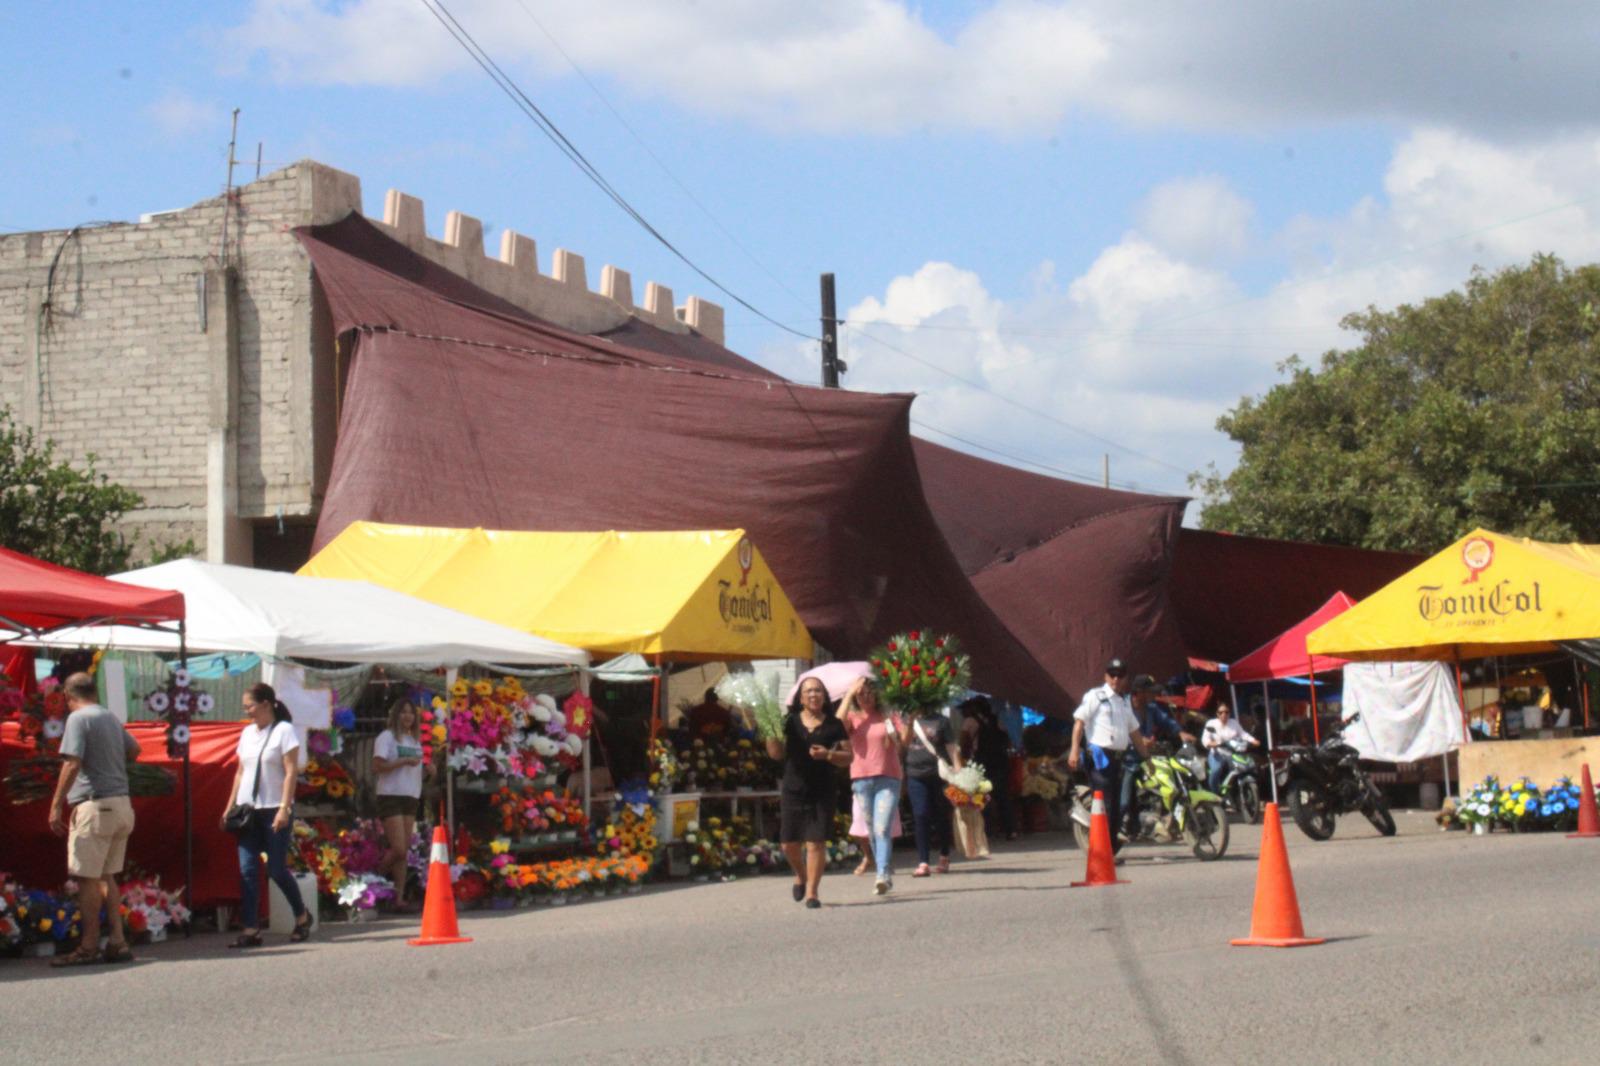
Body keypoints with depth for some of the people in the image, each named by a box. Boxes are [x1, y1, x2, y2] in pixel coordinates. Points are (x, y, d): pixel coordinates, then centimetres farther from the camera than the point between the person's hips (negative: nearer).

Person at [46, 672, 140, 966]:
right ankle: (117, 942, 11)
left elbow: (72, 764, -18)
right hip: (121, 805, 8)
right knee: (107, 876, 14)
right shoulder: (111, 718, 13)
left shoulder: (78, 718, -9)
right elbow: (134, 750, 27)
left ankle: (89, 947, 0)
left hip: (94, 806, -8)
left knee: (88, 877, -2)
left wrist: (57, 804, -17)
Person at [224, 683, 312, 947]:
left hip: (274, 809, -6)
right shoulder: (247, 733, 13)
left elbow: (291, 772, -11)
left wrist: (284, 808, -18)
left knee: (276, 869, -2)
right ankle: (251, 929, -2)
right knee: (247, 870, -2)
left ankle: (302, 916, 20)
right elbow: (240, 772, 17)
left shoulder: (284, 730, -6)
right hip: (248, 810, 6)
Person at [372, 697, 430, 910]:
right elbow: (378, 765, -13)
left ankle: (399, 897, 3)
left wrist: (427, 770, 4)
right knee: (398, 849, -14)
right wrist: (404, 761, -19)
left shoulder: (415, 741, 19)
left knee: (404, 852, 3)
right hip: (390, 796, -6)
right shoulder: (387, 737, -2)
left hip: (410, 797, 6)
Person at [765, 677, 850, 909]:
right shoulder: (790, 722, 7)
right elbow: (776, 753, 3)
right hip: (793, 791, 2)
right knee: (789, 844, 4)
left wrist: (828, 755, -14)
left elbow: (848, 757, 4)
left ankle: (811, 891, 0)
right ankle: (801, 876, 33)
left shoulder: (834, 725, 4)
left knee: (816, 842, -7)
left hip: (822, 793, -1)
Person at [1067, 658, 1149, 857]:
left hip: (1118, 757, 7)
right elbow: (1079, 721, -10)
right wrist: (1075, 750, -21)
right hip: (1099, 756, -7)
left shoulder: (1125, 702, 22)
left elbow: (1134, 732, 29)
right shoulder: (1095, 696, -1)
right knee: (1104, 805, -13)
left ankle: (1112, 845, 16)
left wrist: (1146, 756, 28)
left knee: (1115, 806, 9)